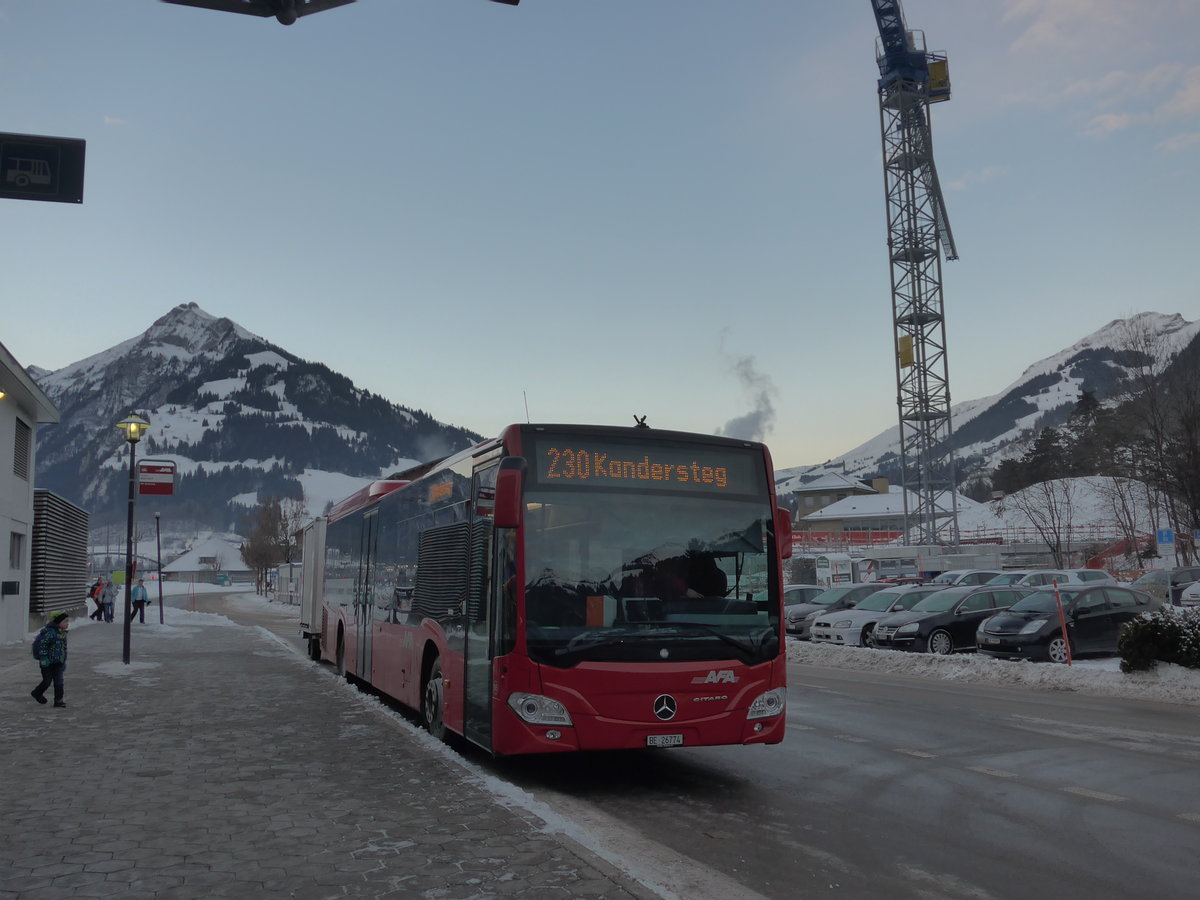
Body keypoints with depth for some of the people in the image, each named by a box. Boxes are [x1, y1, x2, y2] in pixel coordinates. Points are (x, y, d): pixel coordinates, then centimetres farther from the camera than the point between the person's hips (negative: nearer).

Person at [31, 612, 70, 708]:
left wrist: (64, 661, 20)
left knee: (59, 682, 2)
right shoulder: (50, 632, -18)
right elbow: (42, 645, -21)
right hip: (48, 663, -7)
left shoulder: (63, 633, 9)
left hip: (58, 663, 7)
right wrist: (43, 657, -23)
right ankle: (36, 693, 31)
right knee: (47, 681, 5)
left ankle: (58, 700, 7)